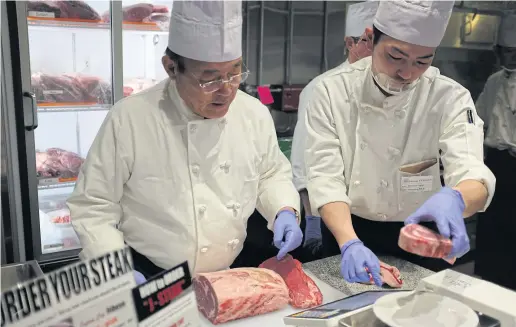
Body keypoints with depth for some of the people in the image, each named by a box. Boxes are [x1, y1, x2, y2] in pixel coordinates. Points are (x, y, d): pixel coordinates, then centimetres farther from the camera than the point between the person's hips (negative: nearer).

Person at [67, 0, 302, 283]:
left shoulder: (255, 114, -3)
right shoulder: (129, 119, -16)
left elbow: (271, 174, 12)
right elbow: (92, 208, -9)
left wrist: (285, 212, -6)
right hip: (151, 283, -3)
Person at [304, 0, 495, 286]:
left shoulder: (450, 99, -16)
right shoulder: (331, 92, -15)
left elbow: (473, 175, -27)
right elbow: (325, 177, -21)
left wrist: (454, 198, -51)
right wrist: (349, 243, -36)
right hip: (346, 229, 0)